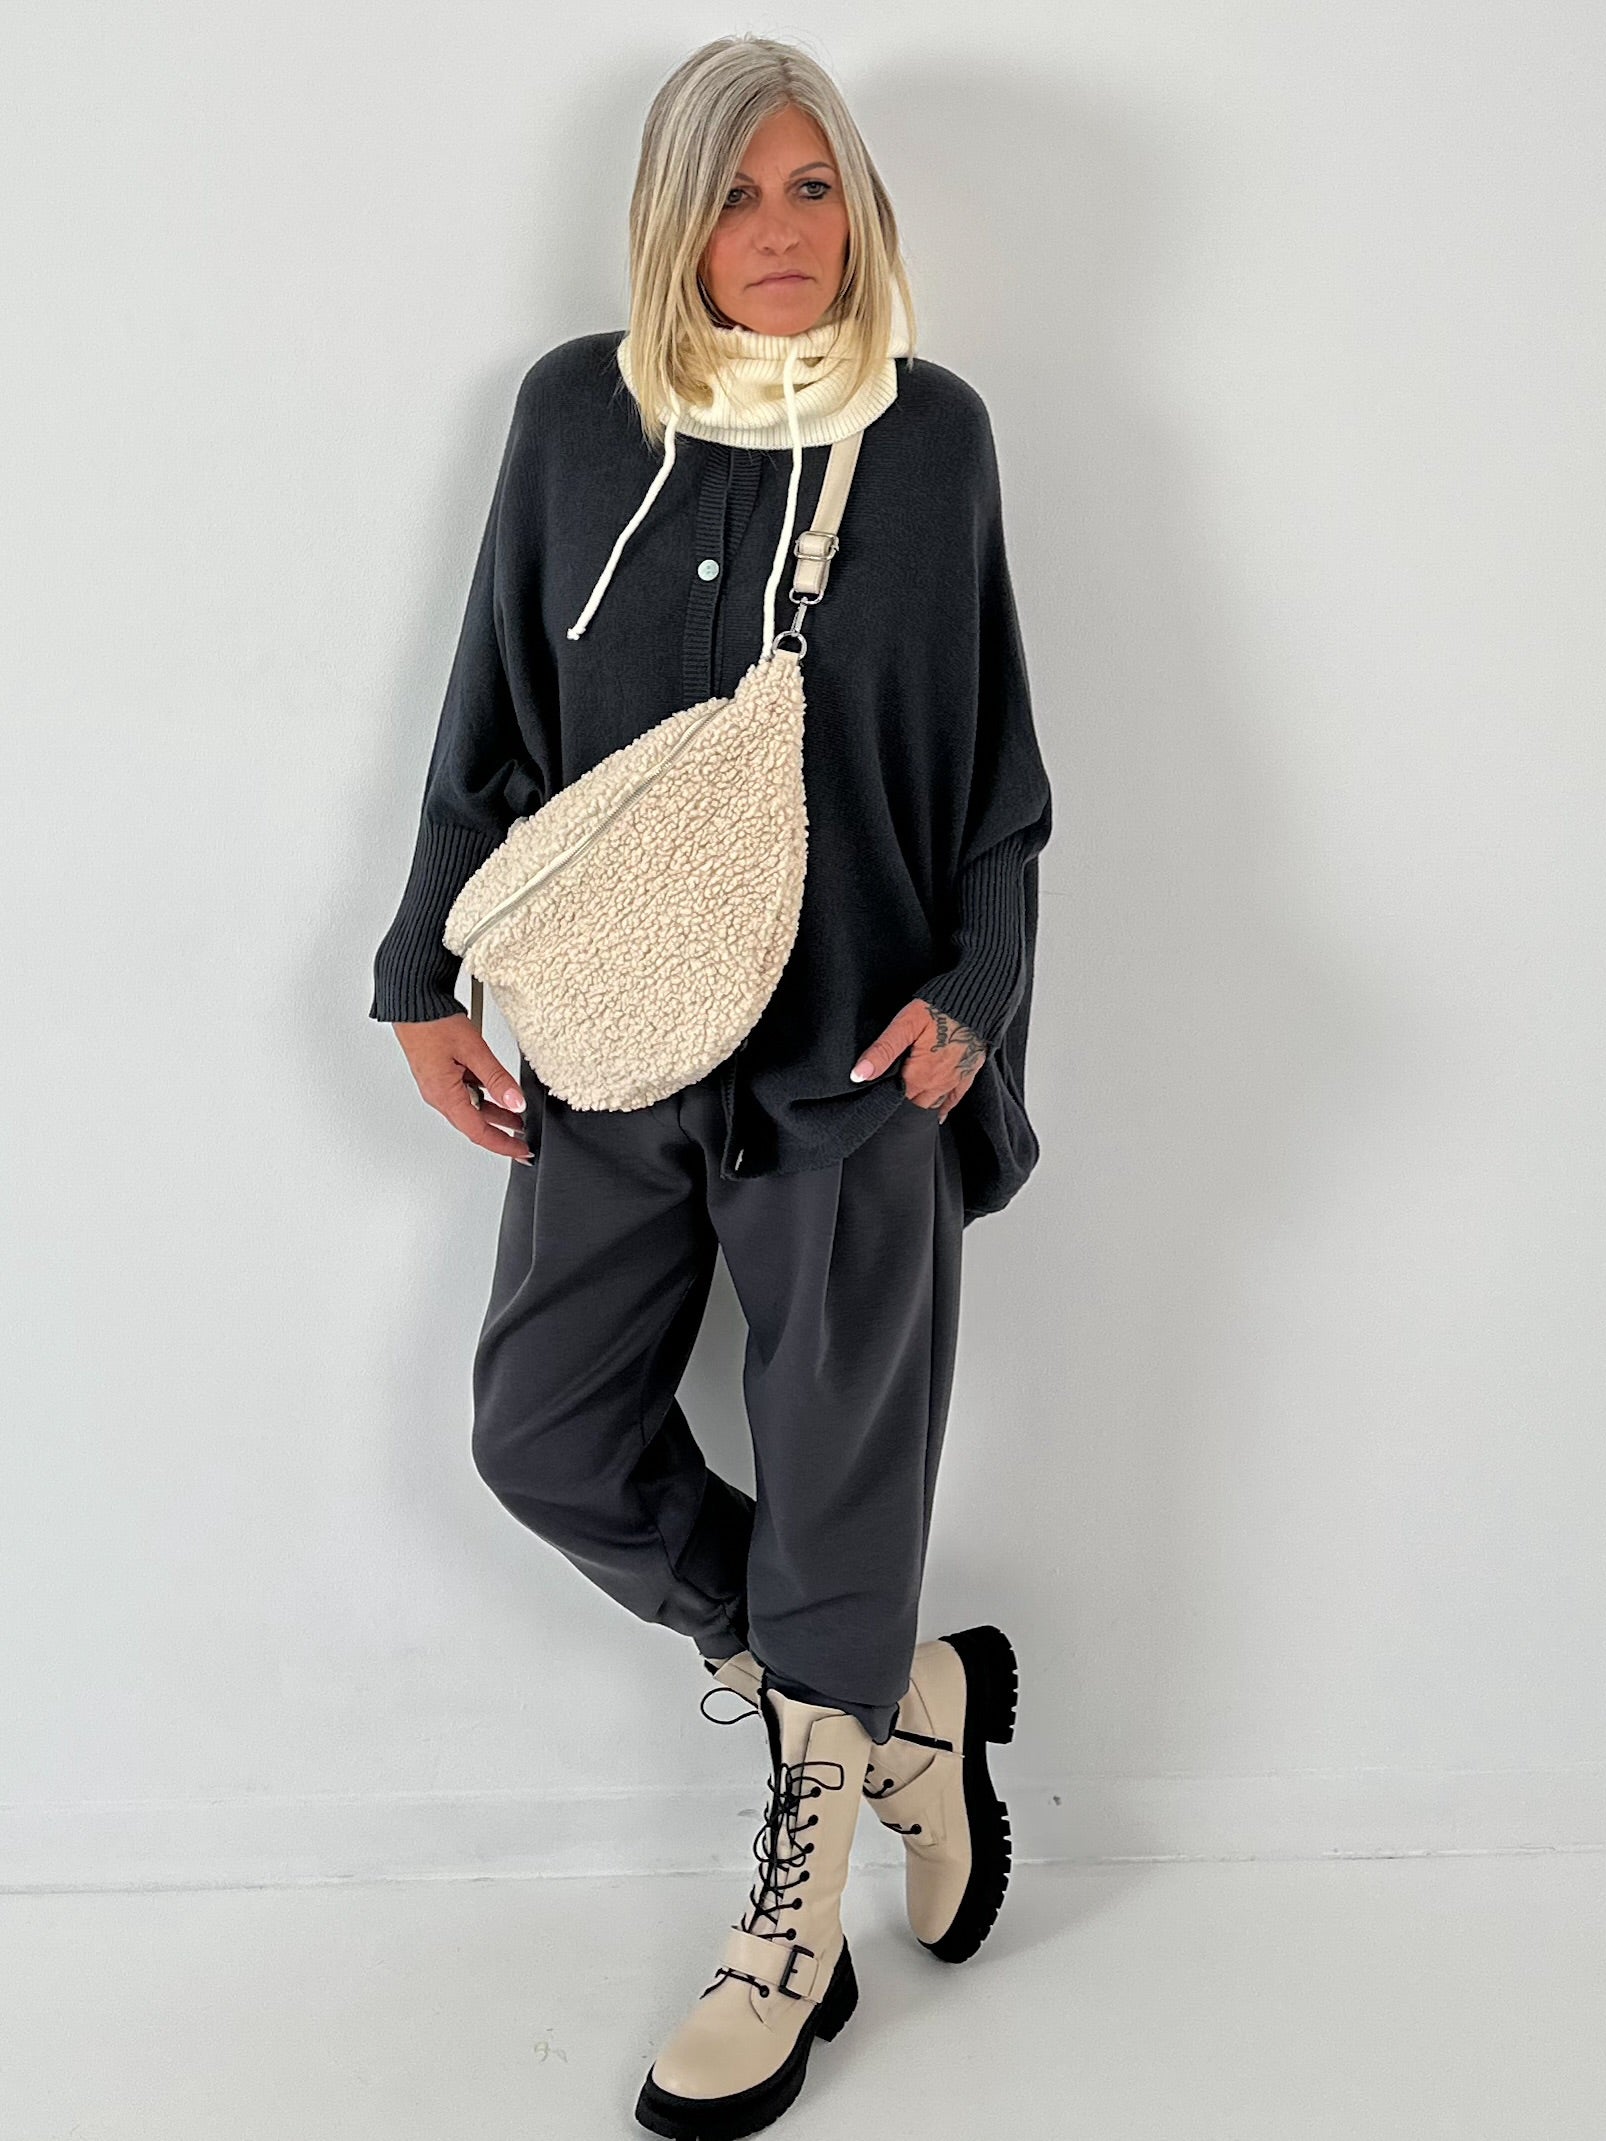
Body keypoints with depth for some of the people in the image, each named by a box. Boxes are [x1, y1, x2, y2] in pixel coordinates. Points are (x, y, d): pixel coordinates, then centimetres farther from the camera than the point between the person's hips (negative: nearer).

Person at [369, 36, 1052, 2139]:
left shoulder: (937, 431, 1)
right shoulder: (577, 413, 3)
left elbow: (995, 755, 3)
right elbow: (495, 725, 7)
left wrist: (973, 987, -8)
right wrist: (432, 972, 2)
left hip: (856, 1041, -2)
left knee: (837, 1469, 3)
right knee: (545, 1432, 4)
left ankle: (793, 1930, 24)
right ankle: (914, 1702, 24)